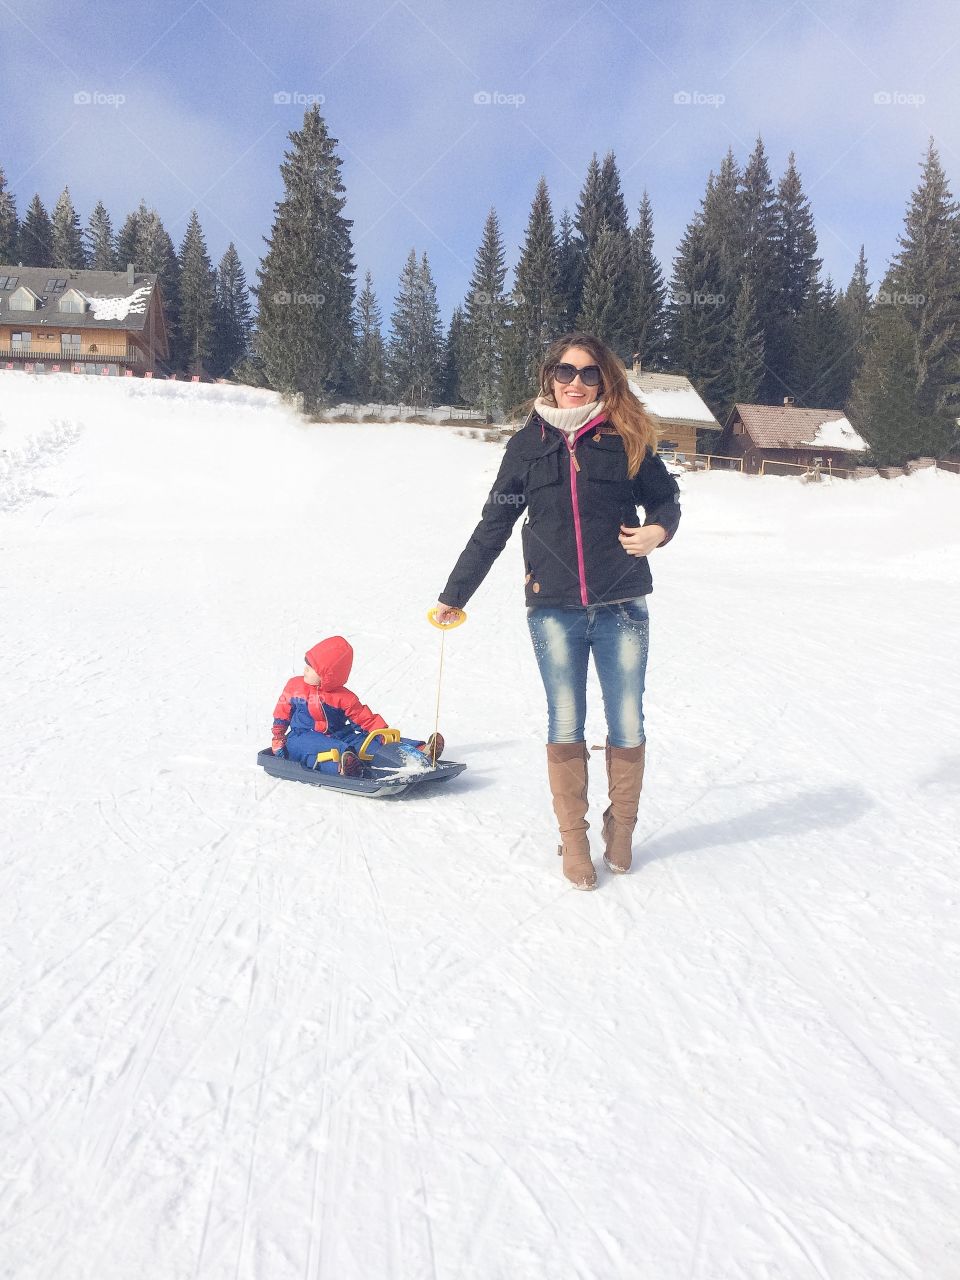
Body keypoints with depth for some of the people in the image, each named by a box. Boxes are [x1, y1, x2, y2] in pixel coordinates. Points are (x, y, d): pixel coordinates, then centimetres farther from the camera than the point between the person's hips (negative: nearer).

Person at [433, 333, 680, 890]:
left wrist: (659, 529, -14)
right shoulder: (529, 443, 3)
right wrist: (455, 594, 10)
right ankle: (573, 836, 22)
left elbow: (664, 497, 10)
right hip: (554, 610, 0)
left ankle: (622, 826, 29)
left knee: (627, 725, 8)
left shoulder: (626, 438, 1)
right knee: (565, 727, 7)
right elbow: (494, 525, 7)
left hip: (621, 607, 0)